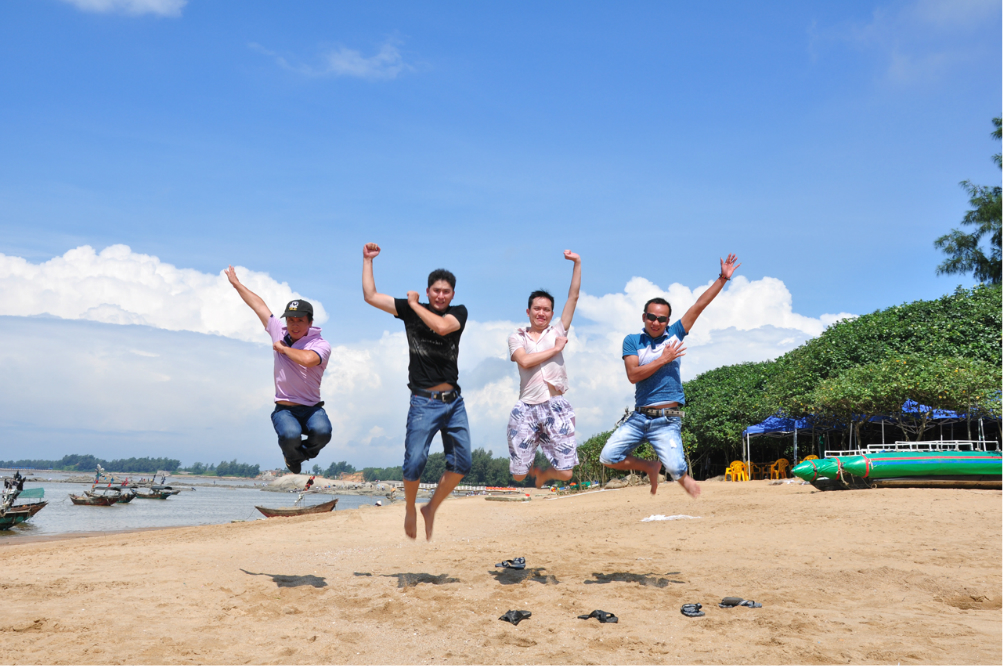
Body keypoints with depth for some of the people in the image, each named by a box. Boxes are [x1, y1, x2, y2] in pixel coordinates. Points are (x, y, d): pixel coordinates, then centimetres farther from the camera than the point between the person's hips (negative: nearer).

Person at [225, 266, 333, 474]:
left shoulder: (321, 345, -7)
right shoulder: (279, 333, 8)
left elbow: (307, 359, -31)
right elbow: (259, 305, 19)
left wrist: (284, 348, -12)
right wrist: (236, 283, 30)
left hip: (311, 408, -2)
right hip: (283, 409, 2)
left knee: (322, 432, -34)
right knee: (290, 435, -31)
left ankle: (305, 452, 4)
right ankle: (293, 457, 8)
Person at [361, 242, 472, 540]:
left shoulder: (459, 312, 5)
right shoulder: (409, 309, 4)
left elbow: (441, 326, -17)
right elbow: (370, 296, 0)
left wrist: (415, 304, -6)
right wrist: (368, 259, 3)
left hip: (453, 401, 2)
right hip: (423, 402, -2)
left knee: (461, 463, 0)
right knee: (414, 463, -9)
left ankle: (431, 509, 20)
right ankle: (410, 509, 18)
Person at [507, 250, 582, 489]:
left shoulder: (558, 331, 14)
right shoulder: (517, 337, 9)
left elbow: (573, 296, 9)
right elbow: (524, 361, -10)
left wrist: (577, 263, 5)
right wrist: (556, 348, -4)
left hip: (555, 406, 1)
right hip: (526, 408, -1)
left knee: (565, 472, -5)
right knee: (518, 474, 0)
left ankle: (544, 474, 30)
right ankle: (533, 468, 37)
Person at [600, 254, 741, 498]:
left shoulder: (674, 334, 7)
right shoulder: (632, 341, 4)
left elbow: (700, 304, 5)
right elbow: (633, 375, -9)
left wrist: (723, 278, 3)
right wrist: (663, 360, -12)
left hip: (667, 419, -2)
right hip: (639, 416, 2)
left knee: (676, 469, -18)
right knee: (608, 457, -5)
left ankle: (690, 485, 17)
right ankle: (650, 467, 21)